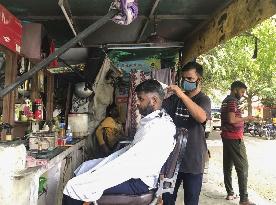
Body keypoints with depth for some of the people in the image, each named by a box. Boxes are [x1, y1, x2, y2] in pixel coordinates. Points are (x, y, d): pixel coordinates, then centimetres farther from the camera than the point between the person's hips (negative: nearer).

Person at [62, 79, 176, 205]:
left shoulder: (159, 127, -24)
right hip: (133, 171, 10)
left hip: (138, 181, -10)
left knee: (73, 186, -12)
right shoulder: (152, 119, 8)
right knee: (86, 167, 19)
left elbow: (133, 160, -28)